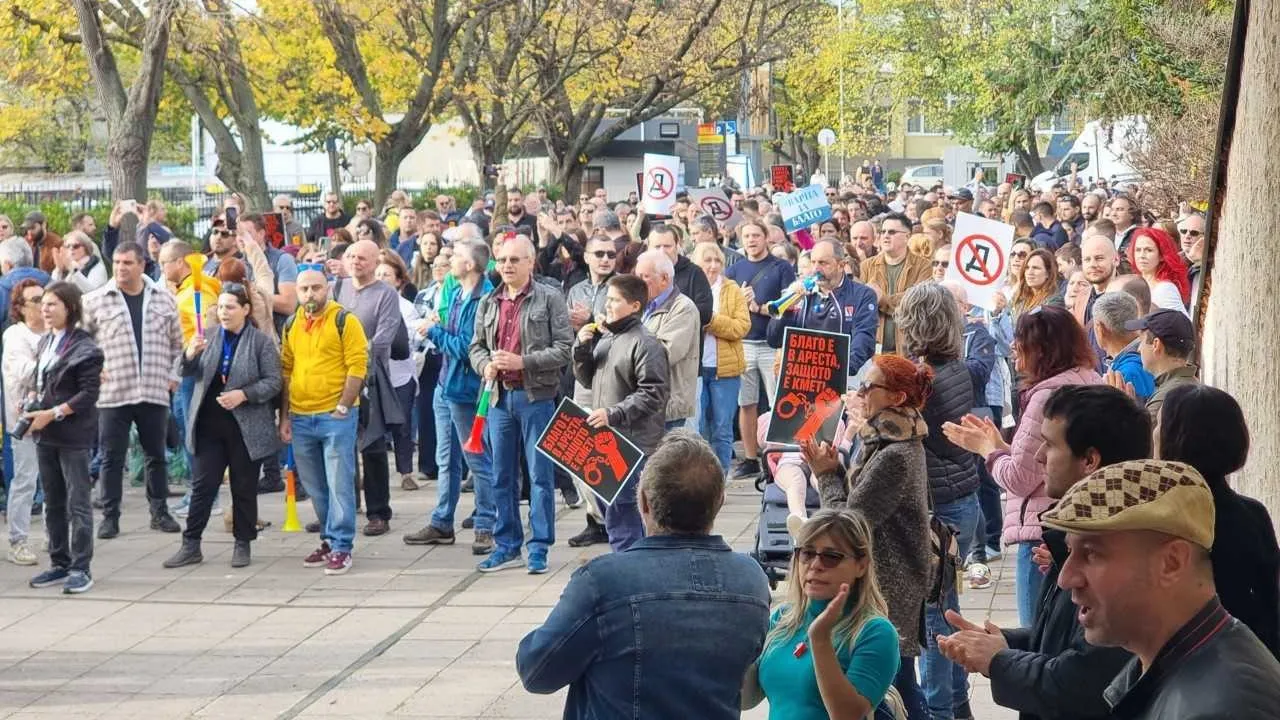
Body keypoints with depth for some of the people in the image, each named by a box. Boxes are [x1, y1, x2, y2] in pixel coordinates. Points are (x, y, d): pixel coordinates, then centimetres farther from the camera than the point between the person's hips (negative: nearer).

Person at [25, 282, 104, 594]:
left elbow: (88, 395, -15)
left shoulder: (85, 348, -12)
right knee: (53, 503, 14)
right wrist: (33, 402, -1)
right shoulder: (45, 343, 11)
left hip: (74, 435, -8)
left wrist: (52, 414, -18)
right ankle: (60, 564, 22)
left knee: (77, 504, -3)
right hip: (45, 434, 8)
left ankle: (81, 569, 1)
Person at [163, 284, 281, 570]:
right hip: (209, 426, 3)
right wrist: (190, 354, -20)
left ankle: (243, 544, 17)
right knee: (202, 486, 3)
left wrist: (243, 394, -19)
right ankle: (191, 545, 8)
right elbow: (187, 372, 2)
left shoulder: (262, 341, -3)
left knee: (244, 488, 7)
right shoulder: (208, 336, 7)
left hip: (246, 428, -3)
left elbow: (273, 382, -6)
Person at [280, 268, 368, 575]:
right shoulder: (291, 326, 12)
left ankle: (341, 547, 0)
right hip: (300, 419, 6)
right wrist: (284, 417, 11)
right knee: (315, 487, 12)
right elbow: (286, 372, 15)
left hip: (336, 416, -5)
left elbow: (357, 366, -9)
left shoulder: (345, 321, -4)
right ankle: (329, 540, 24)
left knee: (339, 484, -4)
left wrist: (342, 408, -14)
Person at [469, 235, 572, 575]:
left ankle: (539, 548, 4)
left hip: (536, 395, -5)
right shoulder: (488, 303, 13)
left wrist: (522, 361, -17)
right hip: (500, 396, 5)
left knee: (540, 475, -1)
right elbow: (476, 346, 19)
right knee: (502, 476, 9)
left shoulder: (550, 299, -3)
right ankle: (507, 546, 18)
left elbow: (564, 348, -8)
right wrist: (485, 365, -4)